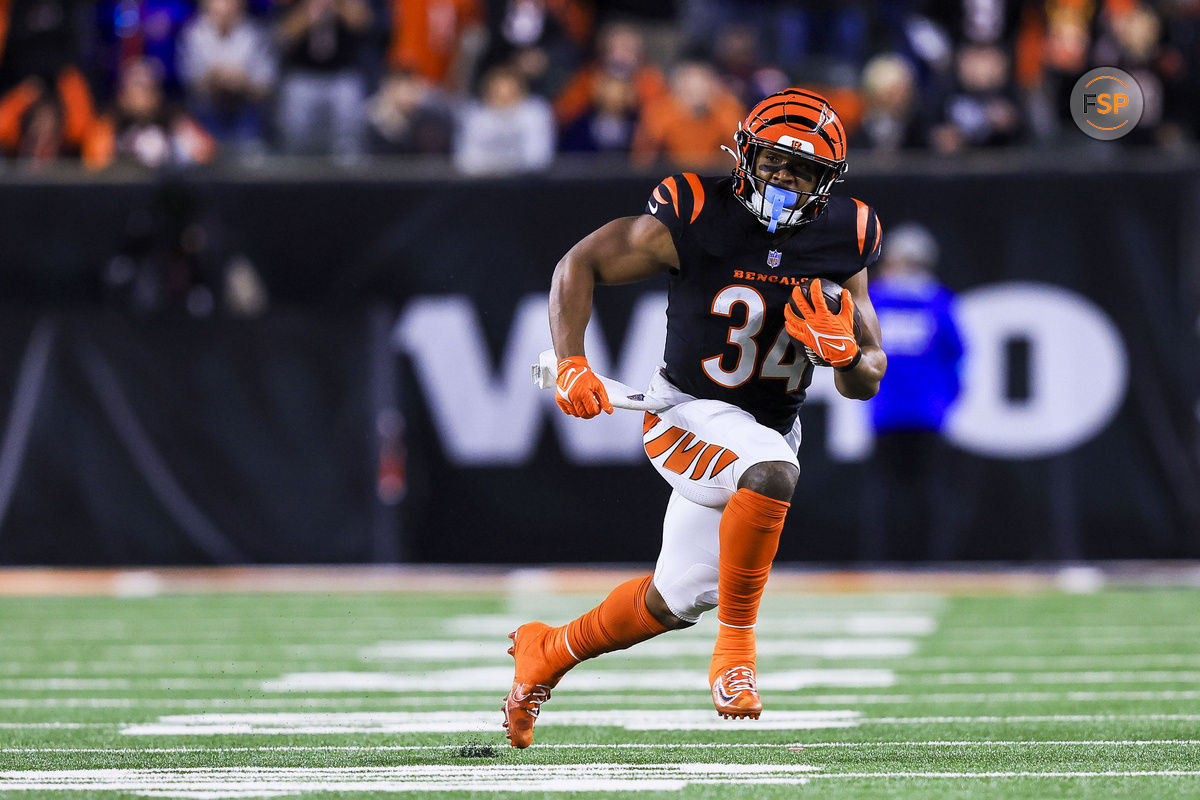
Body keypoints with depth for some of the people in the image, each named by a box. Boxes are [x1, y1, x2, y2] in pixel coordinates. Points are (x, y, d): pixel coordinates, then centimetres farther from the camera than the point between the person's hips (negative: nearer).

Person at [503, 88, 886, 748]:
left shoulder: (840, 242, -5)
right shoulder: (693, 222, -18)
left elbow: (866, 383, 0)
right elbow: (579, 266, -7)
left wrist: (845, 353, -23)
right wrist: (572, 364, -19)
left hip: (770, 425, 6)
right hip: (690, 414, -6)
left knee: (675, 600, 13)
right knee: (772, 468, -38)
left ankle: (547, 652, 38)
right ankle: (736, 642, -25)